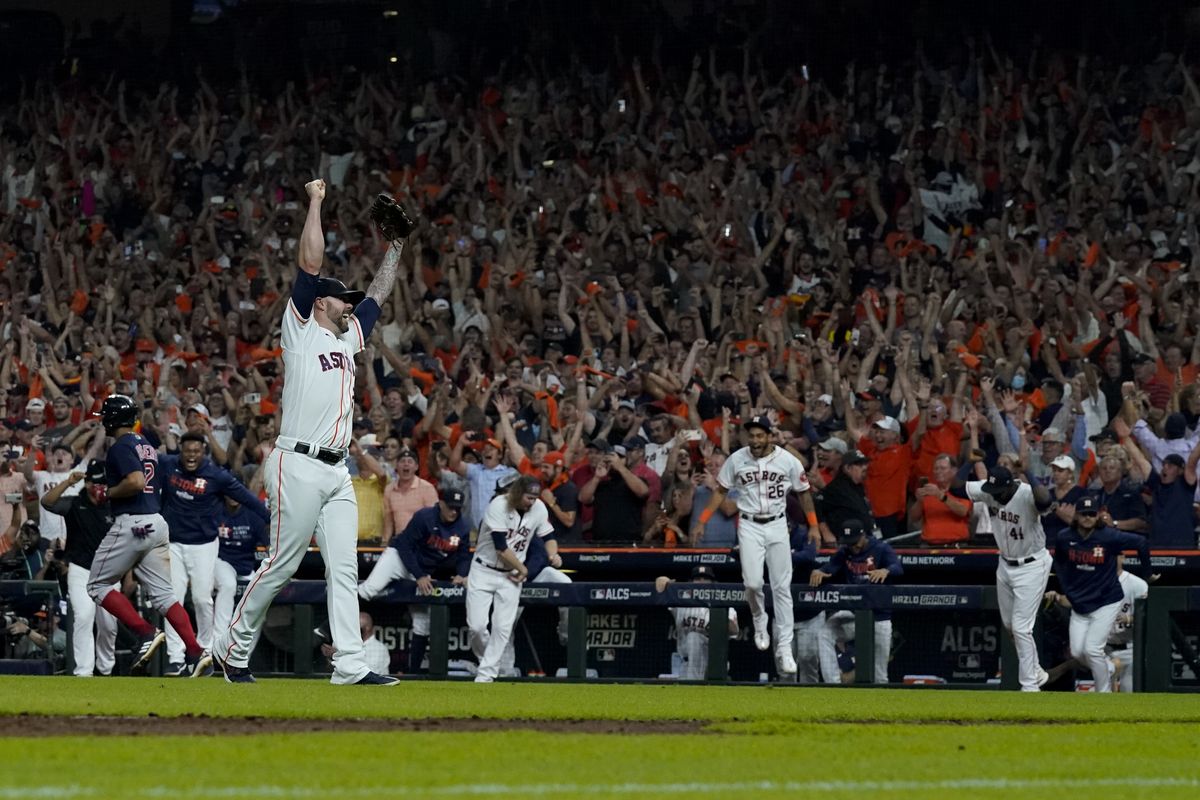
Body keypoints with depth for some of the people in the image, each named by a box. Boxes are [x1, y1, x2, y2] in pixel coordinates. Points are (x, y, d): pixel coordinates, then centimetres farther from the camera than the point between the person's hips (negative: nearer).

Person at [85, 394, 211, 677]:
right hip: (157, 524, 8)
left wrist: (108, 493, -8)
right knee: (162, 594, 7)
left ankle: (145, 633, -10)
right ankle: (195, 652, -7)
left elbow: (136, 482, -24)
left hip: (131, 524, -8)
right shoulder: (148, 447, 18)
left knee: (98, 585, 4)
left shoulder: (121, 447, -10)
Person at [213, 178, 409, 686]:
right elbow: (310, 265, -5)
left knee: (344, 568, 0)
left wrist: (397, 244, 29)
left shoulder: (347, 337, 23)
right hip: (298, 466, -8)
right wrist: (315, 203, -1)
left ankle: (350, 664, -5)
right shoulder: (301, 330, 2)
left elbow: (379, 292, 33)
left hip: (337, 470, 8)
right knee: (282, 564, -6)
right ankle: (233, 648, 6)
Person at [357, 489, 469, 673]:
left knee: (423, 623, 2)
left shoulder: (462, 527, -4)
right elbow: (405, 546, -18)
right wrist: (419, 576, -23)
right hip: (399, 556, -6)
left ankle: (413, 670, 10)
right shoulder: (424, 517, -19)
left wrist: (461, 575, -17)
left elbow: (464, 556, 4)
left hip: (424, 571, 6)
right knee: (371, 588, -31)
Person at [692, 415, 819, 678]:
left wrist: (813, 526, 4)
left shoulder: (788, 461, -5)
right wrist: (702, 521, 2)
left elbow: (804, 492, 6)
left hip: (777, 526, 0)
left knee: (782, 587, -2)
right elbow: (720, 491, 7)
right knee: (752, 582, -14)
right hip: (749, 527, 0)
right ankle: (760, 621, 19)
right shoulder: (737, 459, -3)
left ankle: (784, 648, 1)